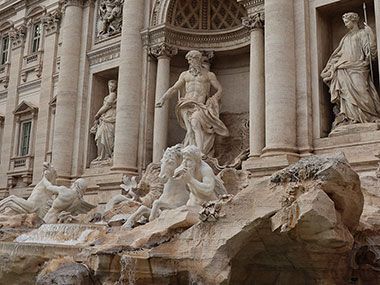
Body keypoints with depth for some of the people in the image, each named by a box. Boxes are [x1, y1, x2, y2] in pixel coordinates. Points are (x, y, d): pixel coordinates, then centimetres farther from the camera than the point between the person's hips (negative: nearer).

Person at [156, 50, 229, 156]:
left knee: (195, 122, -31)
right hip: (187, 106, 3)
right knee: (190, 131, -19)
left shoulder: (209, 75, 15)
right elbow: (173, 89, 20)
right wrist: (162, 99, 7)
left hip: (201, 105, -3)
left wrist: (212, 100, -2)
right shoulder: (185, 74, 23)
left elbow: (220, 90, 14)